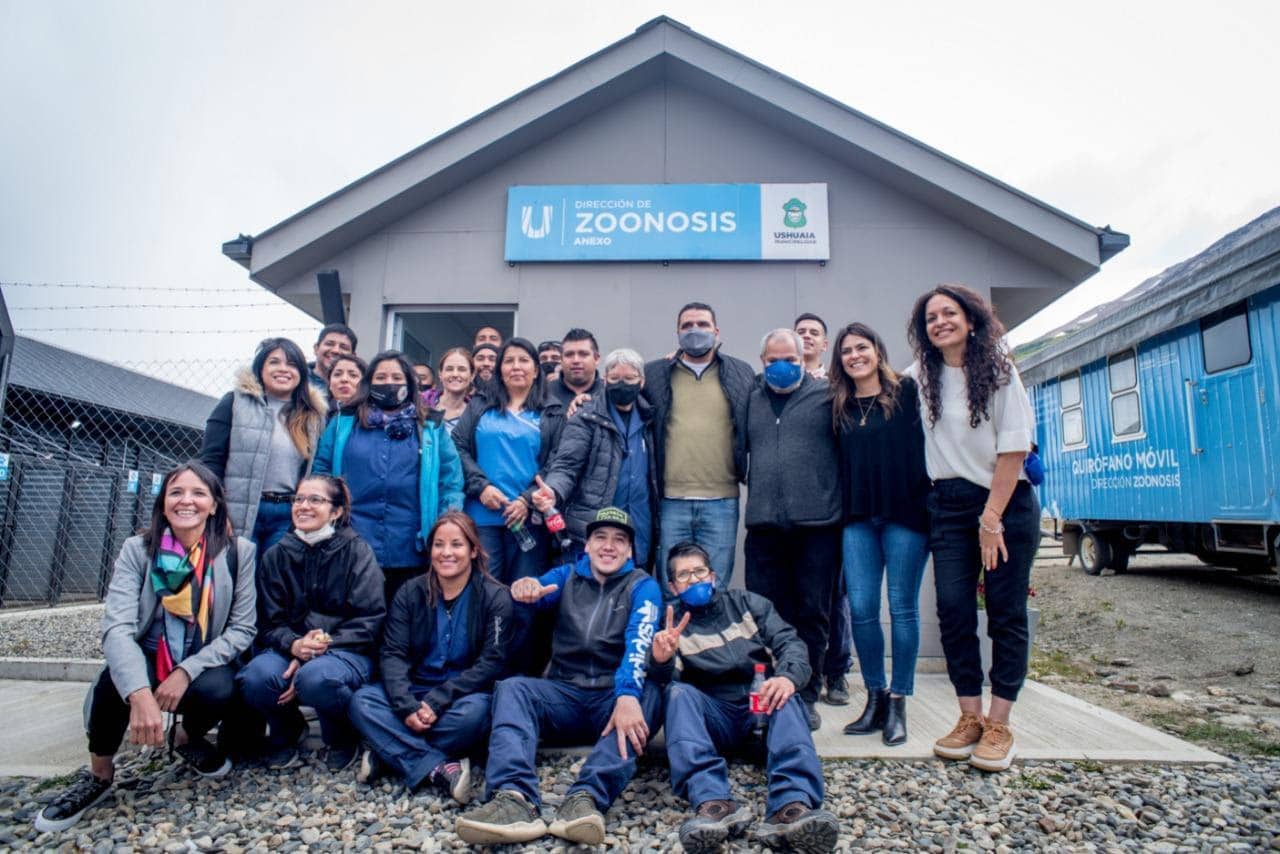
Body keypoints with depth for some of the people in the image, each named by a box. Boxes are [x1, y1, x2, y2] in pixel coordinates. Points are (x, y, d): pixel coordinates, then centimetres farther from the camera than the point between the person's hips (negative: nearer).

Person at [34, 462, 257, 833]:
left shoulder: (239, 552, -10)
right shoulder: (137, 549, -10)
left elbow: (242, 629, -8)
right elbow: (117, 628, -23)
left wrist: (187, 671, -23)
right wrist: (140, 694, -39)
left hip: (204, 666, 0)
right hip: (146, 662, 1)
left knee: (218, 690, -32)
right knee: (114, 683, -31)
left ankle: (187, 738, 7)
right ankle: (99, 774, -1)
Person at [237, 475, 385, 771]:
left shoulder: (357, 552, -2)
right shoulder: (276, 555, 8)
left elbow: (369, 620, -9)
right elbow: (269, 622, 3)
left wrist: (323, 646, -22)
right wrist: (294, 645, -20)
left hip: (347, 652, -3)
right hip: (290, 649, 3)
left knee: (316, 678, -36)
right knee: (255, 678, -29)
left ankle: (342, 736, 1)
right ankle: (287, 730, 9)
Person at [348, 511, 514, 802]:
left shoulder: (495, 597, -6)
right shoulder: (410, 593, 4)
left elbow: (492, 662, -12)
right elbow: (393, 654, -4)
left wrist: (438, 701, -22)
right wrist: (406, 705, -22)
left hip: (464, 694, -3)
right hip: (413, 692, 3)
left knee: (474, 711, -35)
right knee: (361, 701, -23)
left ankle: (388, 752, -17)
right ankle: (438, 769, -31)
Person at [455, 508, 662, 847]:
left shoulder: (642, 586, 2)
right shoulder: (567, 576, 12)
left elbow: (639, 643, -16)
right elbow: (538, 592, -9)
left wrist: (627, 696, -34)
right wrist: (525, 590, -35)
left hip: (615, 697, -2)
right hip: (564, 695, 2)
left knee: (650, 693, -32)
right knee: (512, 687, -23)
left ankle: (586, 797, -48)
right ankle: (515, 798, -44)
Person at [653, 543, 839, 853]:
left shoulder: (747, 603, 13)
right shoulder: (673, 623, 10)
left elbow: (790, 642, 0)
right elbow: (669, 680, -6)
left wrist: (788, 676, -23)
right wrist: (661, 661, -32)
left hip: (762, 706, 1)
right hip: (713, 716, 0)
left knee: (785, 697, -30)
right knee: (679, 692, -29)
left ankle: (792, 806, -51)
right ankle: (714, 803, -48)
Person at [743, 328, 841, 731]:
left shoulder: (825, 395, 5)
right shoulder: (752, 400, 14)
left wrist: (843, 504, -3)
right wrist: (751, 486, 13)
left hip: (817, 524, -2)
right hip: (764, 525, 2)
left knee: (813, 614, 6)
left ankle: (806, 698, 20)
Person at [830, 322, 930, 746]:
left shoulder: (906, 391, 1)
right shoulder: (839, 406, 12)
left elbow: (929, 442, -4)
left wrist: (929, 499, -11)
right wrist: (843, 510, 7)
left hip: (905, 513, -3)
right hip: (859, 517, 4)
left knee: (902, 608, 4)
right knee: (861, 608, 2)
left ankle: (898, 704, 15)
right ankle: (875, 699, 18)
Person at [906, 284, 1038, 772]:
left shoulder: (998, 371, -4)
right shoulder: (920, 377, 7)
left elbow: (1013, 448, -9)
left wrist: (992, 518, -13)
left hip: (1007, 501, -3)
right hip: (948, 505, 3)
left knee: (1006, 613, 0)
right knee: (953, 609, -3)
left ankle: (999, 727, 8)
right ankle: (970, 718, 9)